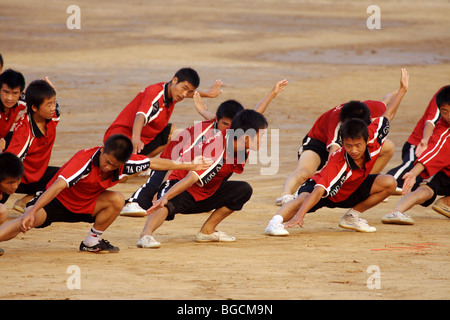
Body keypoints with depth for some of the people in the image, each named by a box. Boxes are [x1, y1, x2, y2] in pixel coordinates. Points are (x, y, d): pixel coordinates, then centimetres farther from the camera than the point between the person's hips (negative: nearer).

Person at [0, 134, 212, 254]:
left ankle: (91, 242, -1)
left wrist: (190, 166, 9)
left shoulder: (125, 163, -16)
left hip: (85, 205, 6)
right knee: (25, 223, -30)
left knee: (117, 200, -18)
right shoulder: (84, 161, -35)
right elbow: (58, 186, -45)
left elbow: (156, 163, 0)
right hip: (56, 203, -6)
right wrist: (32, 213, -56)